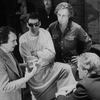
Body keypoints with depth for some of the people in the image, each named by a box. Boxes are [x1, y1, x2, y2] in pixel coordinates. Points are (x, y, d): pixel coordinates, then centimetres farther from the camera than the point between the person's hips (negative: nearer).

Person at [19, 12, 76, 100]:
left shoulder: (45, 33, 1)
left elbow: (51, 53, -6)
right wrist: (44, 55, -11)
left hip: (49, 66, 3)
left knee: (66, 68, -20)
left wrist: (37, 53, -13)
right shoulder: (23, 39, -7)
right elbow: (29, 61, -11)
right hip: (35, 71, -2)